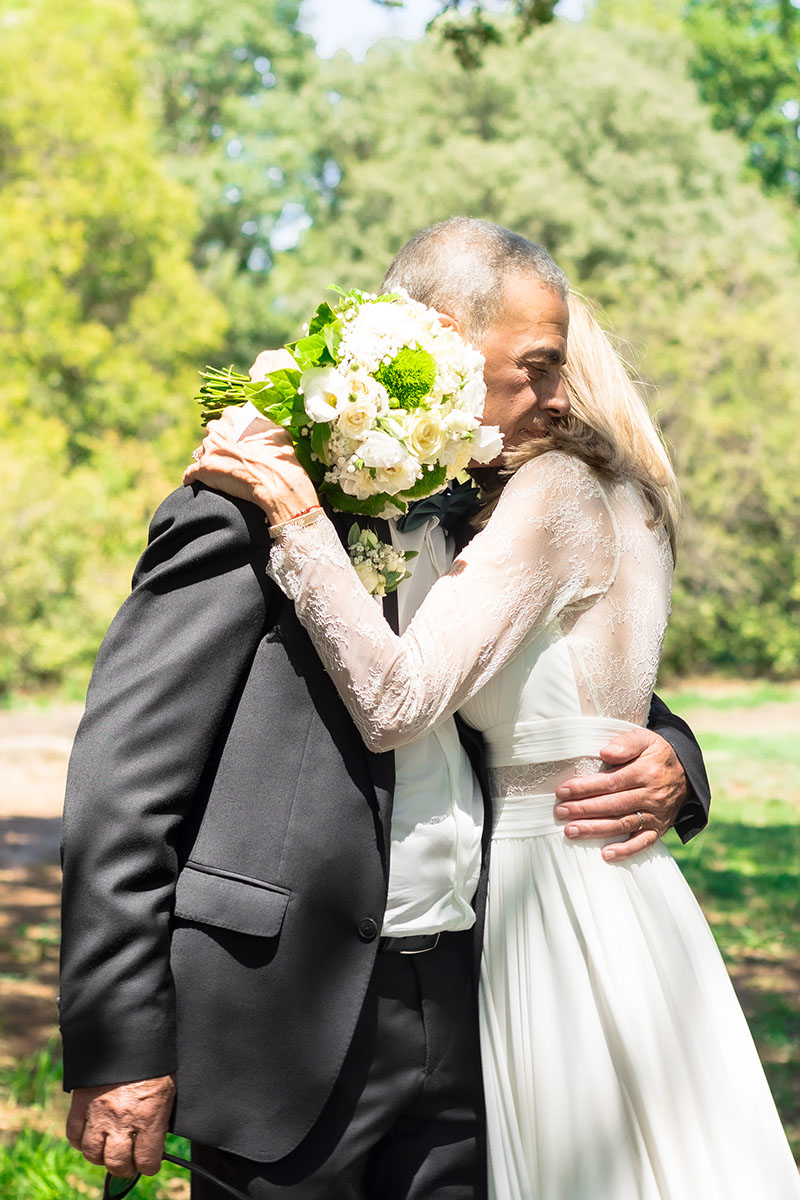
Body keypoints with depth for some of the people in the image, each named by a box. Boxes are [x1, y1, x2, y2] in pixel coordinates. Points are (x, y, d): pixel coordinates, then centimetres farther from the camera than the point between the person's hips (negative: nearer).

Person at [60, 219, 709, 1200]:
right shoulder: (254, 508, -10)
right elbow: (123, 778, -13)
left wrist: (672, 760, 0)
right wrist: (117, 1048, -15)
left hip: (457, 1014, 7)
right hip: (296, 1024, -7)